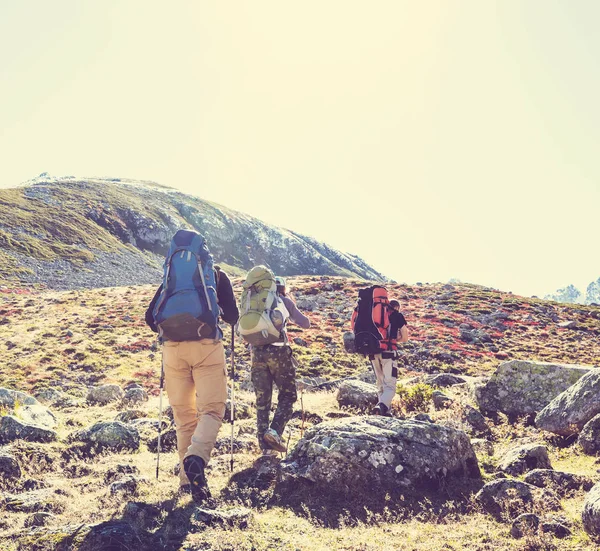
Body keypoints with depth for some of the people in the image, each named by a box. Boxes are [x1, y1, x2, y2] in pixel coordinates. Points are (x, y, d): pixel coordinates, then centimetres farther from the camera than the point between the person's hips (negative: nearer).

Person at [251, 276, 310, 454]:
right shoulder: (284, 300, 10)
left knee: (262, 401, 10)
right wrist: (292, 306, 27)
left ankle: (265, 446, 6)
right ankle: (274, 431, -17)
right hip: (279, 351, -3)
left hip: (257, 352, 3)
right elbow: (305, 323, 12)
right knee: (287, 396, 6)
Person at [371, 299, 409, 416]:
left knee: (380, 383, 16)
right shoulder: (398, 316, 10)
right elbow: (405, 338, 9)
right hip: (388, 351, -4)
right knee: (390, 385, -7)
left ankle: (385, 411, 8)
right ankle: (382, 406, -32)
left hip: (374, 352, 4)